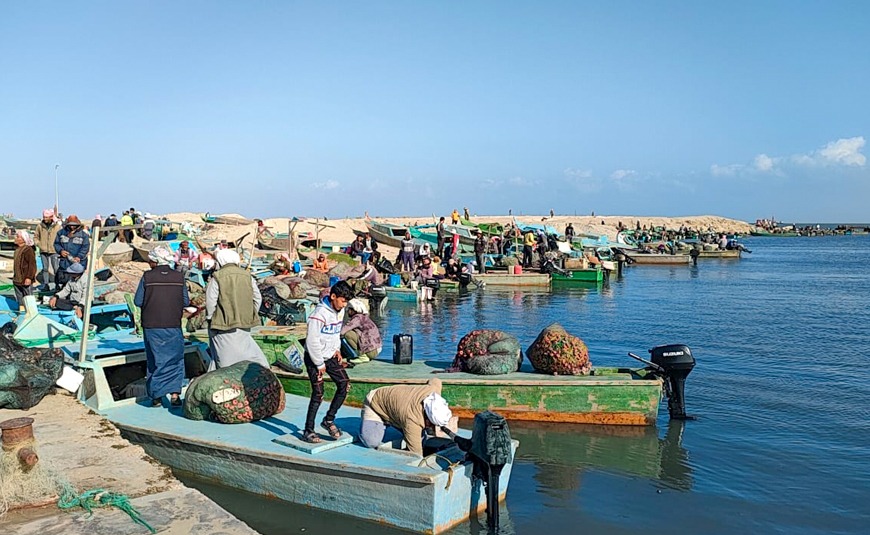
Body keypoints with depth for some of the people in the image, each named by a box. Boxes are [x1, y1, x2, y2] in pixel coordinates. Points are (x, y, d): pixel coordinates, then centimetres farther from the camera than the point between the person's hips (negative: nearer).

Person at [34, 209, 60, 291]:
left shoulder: (57, 226, -4)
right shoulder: (40, 226, 2)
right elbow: (35, 237, 12)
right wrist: (39, 244, -2)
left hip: (53, 251, -3)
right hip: (43, 251, 3)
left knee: (56, 268, -1)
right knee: (45, 268, 9)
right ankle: (45, 284, 14)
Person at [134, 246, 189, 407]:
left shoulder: (147, 277, -7)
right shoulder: (179, 277, -2)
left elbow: (138, 301, -4)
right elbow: (186, 302, 2)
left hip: (151, 326, 0)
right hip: (173, 326, 1)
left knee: (155, 360, 11)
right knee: (175, 360, 11)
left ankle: (156, 396, 15)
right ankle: (175, 394, 3)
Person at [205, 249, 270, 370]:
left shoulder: (217, 278, -10)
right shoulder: (247, 276, 5)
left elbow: (210, 302, -10)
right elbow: (257, 298, 8)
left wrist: (209, 317, 5)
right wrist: (251, 316, 16)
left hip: (224, 324, -5)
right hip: (244, 324, 5)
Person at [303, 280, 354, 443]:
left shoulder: (339, 311, 1)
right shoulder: (319, 314, -24)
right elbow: (312, 341, -22)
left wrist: (337, 349, 4)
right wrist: (320, 364, -16)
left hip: (330, 356, 8)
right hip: (314, 358, -8)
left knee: (344, 384, 1)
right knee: (318, 394, -9)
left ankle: (329, 420, 16)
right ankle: (308, 431, 4)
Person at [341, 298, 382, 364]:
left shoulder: (358, 317, -14)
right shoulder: (363, 317, 12)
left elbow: (344, 329, -23)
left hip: (372, 350, -10)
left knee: (347, 334, -16)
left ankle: (363, 356, -8)